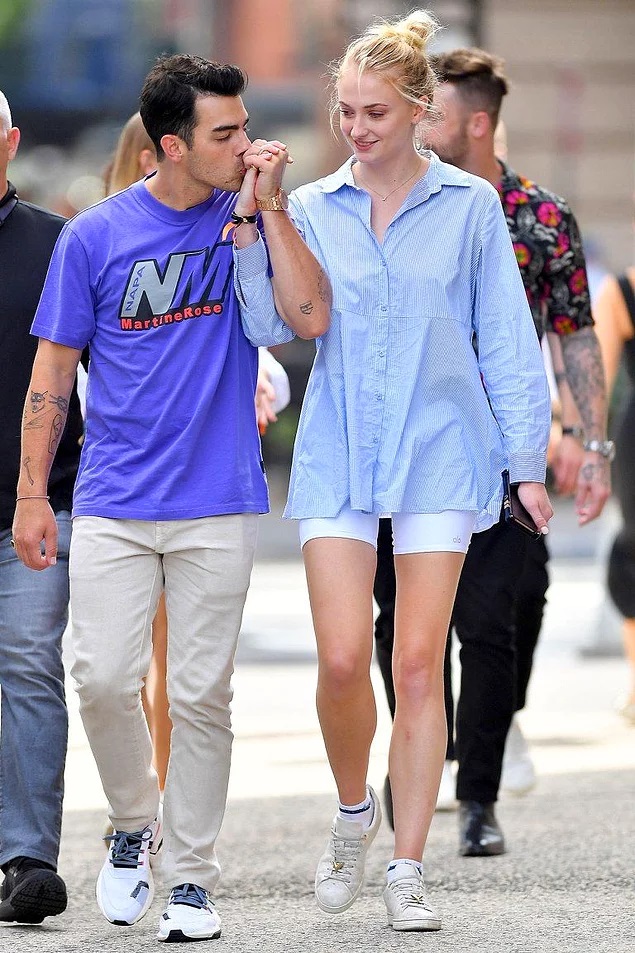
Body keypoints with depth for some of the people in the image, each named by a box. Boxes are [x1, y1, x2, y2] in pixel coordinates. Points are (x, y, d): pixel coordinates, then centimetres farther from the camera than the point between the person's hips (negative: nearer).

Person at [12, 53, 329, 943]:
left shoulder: (249, 223, 4)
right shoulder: (95, 235, 1)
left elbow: (308, 317, -11)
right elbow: (52, 371, 5)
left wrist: (267, 205, -12)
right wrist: (32, 494, 1)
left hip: (218, 503, 0)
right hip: (114, 502, 0)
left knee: (202, 694, 1)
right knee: (103, 678, -9)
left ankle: (192, 877, 12)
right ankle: (133, 823, 18)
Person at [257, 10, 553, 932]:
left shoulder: (469, 205, 3)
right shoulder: (312, 208, 6)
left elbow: (505, 338, 5)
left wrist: (527, 459, 2)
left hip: (439, 456, -1)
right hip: (338, 457, 1)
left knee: (419, 665, -4)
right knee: (342, 661, -8)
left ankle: (408, 872, 4)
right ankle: (354, 813, 21)